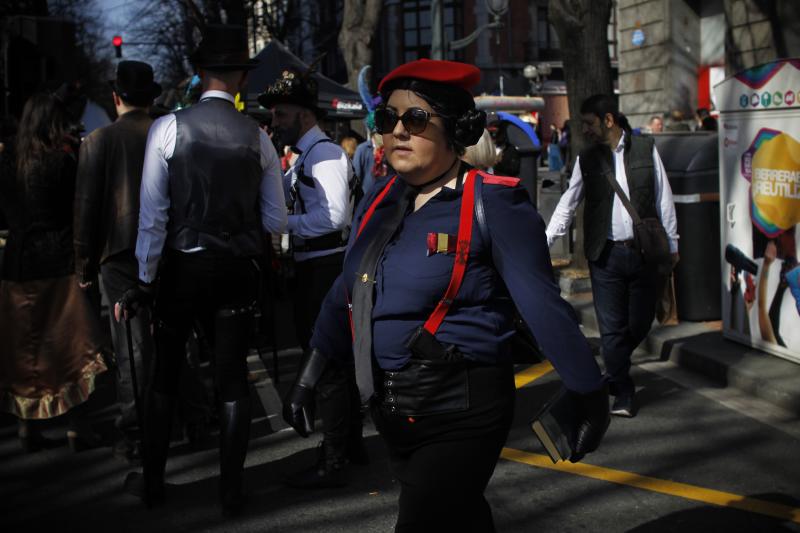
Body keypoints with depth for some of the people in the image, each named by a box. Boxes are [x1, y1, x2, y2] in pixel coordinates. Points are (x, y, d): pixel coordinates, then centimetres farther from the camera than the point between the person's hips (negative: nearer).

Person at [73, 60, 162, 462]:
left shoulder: (98, 141, -6)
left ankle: (134, 434, 5)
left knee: (132, 346, 2)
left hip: (121, 255, -2)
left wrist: (85, 264, 2)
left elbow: (85, 206, -5)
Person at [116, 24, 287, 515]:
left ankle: (153, 481, 25)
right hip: (237, 270, 1)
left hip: (181, 267, -1)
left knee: (165, 375, 14)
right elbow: (276, 223, 1)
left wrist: (144, 282, -3)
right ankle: (232, 490, 13)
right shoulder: (257, 137, -2)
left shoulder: (168, 128, -8)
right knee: (233, 379, 8)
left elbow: (153, 214, -10)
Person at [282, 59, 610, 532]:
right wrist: (310, 377, 15)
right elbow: (346, 292, 15)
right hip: (393, 409, 7)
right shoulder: (378, 203, 7)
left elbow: (542, 303, -15)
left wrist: (590, 394, -12)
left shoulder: (492, 203, -13)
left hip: (461, 409, -7)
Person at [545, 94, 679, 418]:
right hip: (605, 255, 0)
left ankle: (615, 369, 34)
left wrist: (672, 244, 5)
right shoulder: (586, 159, 4)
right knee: (611, 327, -1)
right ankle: (623, 393, 11)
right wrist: (543, 244, -2)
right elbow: (567, 206, 6)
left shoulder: (645, 149, 1)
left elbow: (663, 198, 5)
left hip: (644, 251, 0)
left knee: (640, 323, 7)